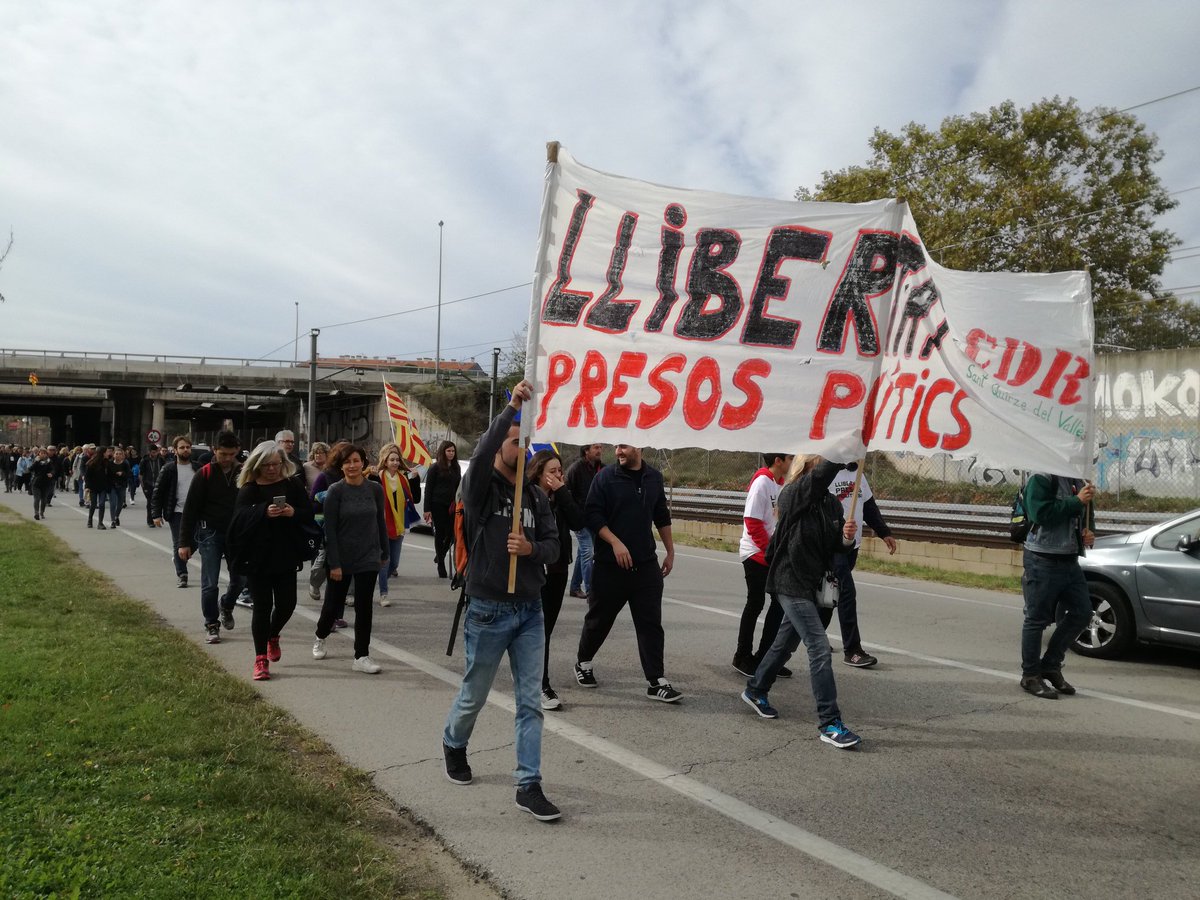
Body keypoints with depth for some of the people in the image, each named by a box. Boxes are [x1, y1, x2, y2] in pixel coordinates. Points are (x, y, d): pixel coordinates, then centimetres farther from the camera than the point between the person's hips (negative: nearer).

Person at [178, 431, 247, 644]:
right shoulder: (205, 474, -8)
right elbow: (190, 509, -6)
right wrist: (184, 542, -8)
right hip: (211, 533, -3)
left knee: (240, 579, 8)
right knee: (210, 584, -1)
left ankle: (226, 606, 37)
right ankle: (212, 625, 12)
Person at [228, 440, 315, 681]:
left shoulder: (292, 486, 4)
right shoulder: (249, 489, -1)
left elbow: (309, 516, 3)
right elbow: (240, 517, -14)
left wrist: (294, 512, -18)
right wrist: (264, 512, -31)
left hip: (286, 557, 2)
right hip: (258, 558, -2)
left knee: (287, 603, 6)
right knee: (262, 607, 1)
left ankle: (273, 636, 38)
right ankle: (261, 659, 10)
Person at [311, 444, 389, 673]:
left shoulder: (375, 489, -2)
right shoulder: (336, 491, -10)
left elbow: (380, 523, 8)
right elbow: (330, 529, -10)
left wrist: (384, 554, 11)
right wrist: (334, 564, -13)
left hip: (368, 558, 2)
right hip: (342, 559, -1)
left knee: (364, 606, 1)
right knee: (333, 603, 12)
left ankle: (362, 656, 7)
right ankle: (320, 637, 41)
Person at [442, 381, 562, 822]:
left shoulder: (536, 496, 7)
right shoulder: (480, 489, -8)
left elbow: (554, 545, 6)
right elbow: (480, 454, -29)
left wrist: (532, 548, -17)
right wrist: (511, 407, -36)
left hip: (530, 611, 4)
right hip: (488, 611, -4)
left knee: (530, 702, 3)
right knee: (474, 695, 14)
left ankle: (529, 785, 9)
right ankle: (453, 744, 44)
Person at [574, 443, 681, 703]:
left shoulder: (654, 477, 7)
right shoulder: (606, 476, -7)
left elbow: (662, 516, 18)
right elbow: (591, 514, -11)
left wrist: (670, 551, 18)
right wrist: (615, 543, -20)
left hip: (646, 564, 3)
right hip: (609, 564, -3)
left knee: (651, 623, -1)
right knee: (599, 618, 11)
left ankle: (657, 682, 2)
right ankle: (583, 662, 34)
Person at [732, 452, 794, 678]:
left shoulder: (779, 483, 9)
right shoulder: (761, 482, -15)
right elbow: (752, 521, -19)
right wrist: (769, 551, -19)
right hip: (756, 554, -8)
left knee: (781, 602, 8)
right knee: (756, 604, 1)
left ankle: (765, 657, 18)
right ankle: (743, 657, 16)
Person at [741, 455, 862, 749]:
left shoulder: (831, 503, 5)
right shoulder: (792, 495, -15)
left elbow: (836, 546, 11)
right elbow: (822, 475, -33)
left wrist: (847, 537, -11)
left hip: (813, 585, 8)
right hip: (791, 584, -8)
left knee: (786, 643, 22)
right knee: (820, 649, -12)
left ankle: (755, 690, 43)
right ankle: (830, 724, -6)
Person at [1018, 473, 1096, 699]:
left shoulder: (1078, 481, 14)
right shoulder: (1041, 479, -13)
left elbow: (1087, 514, 25)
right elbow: (1041, 513, -25)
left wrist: (1090, 532, 4)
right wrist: (1077, 501, -22)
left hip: (1070, 560, 9)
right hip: (1043, 561, -8)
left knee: (1082, 612, 8)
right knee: (1037, 619, -1)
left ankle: (1051, 665, 21)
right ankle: (1030, 675, 11)